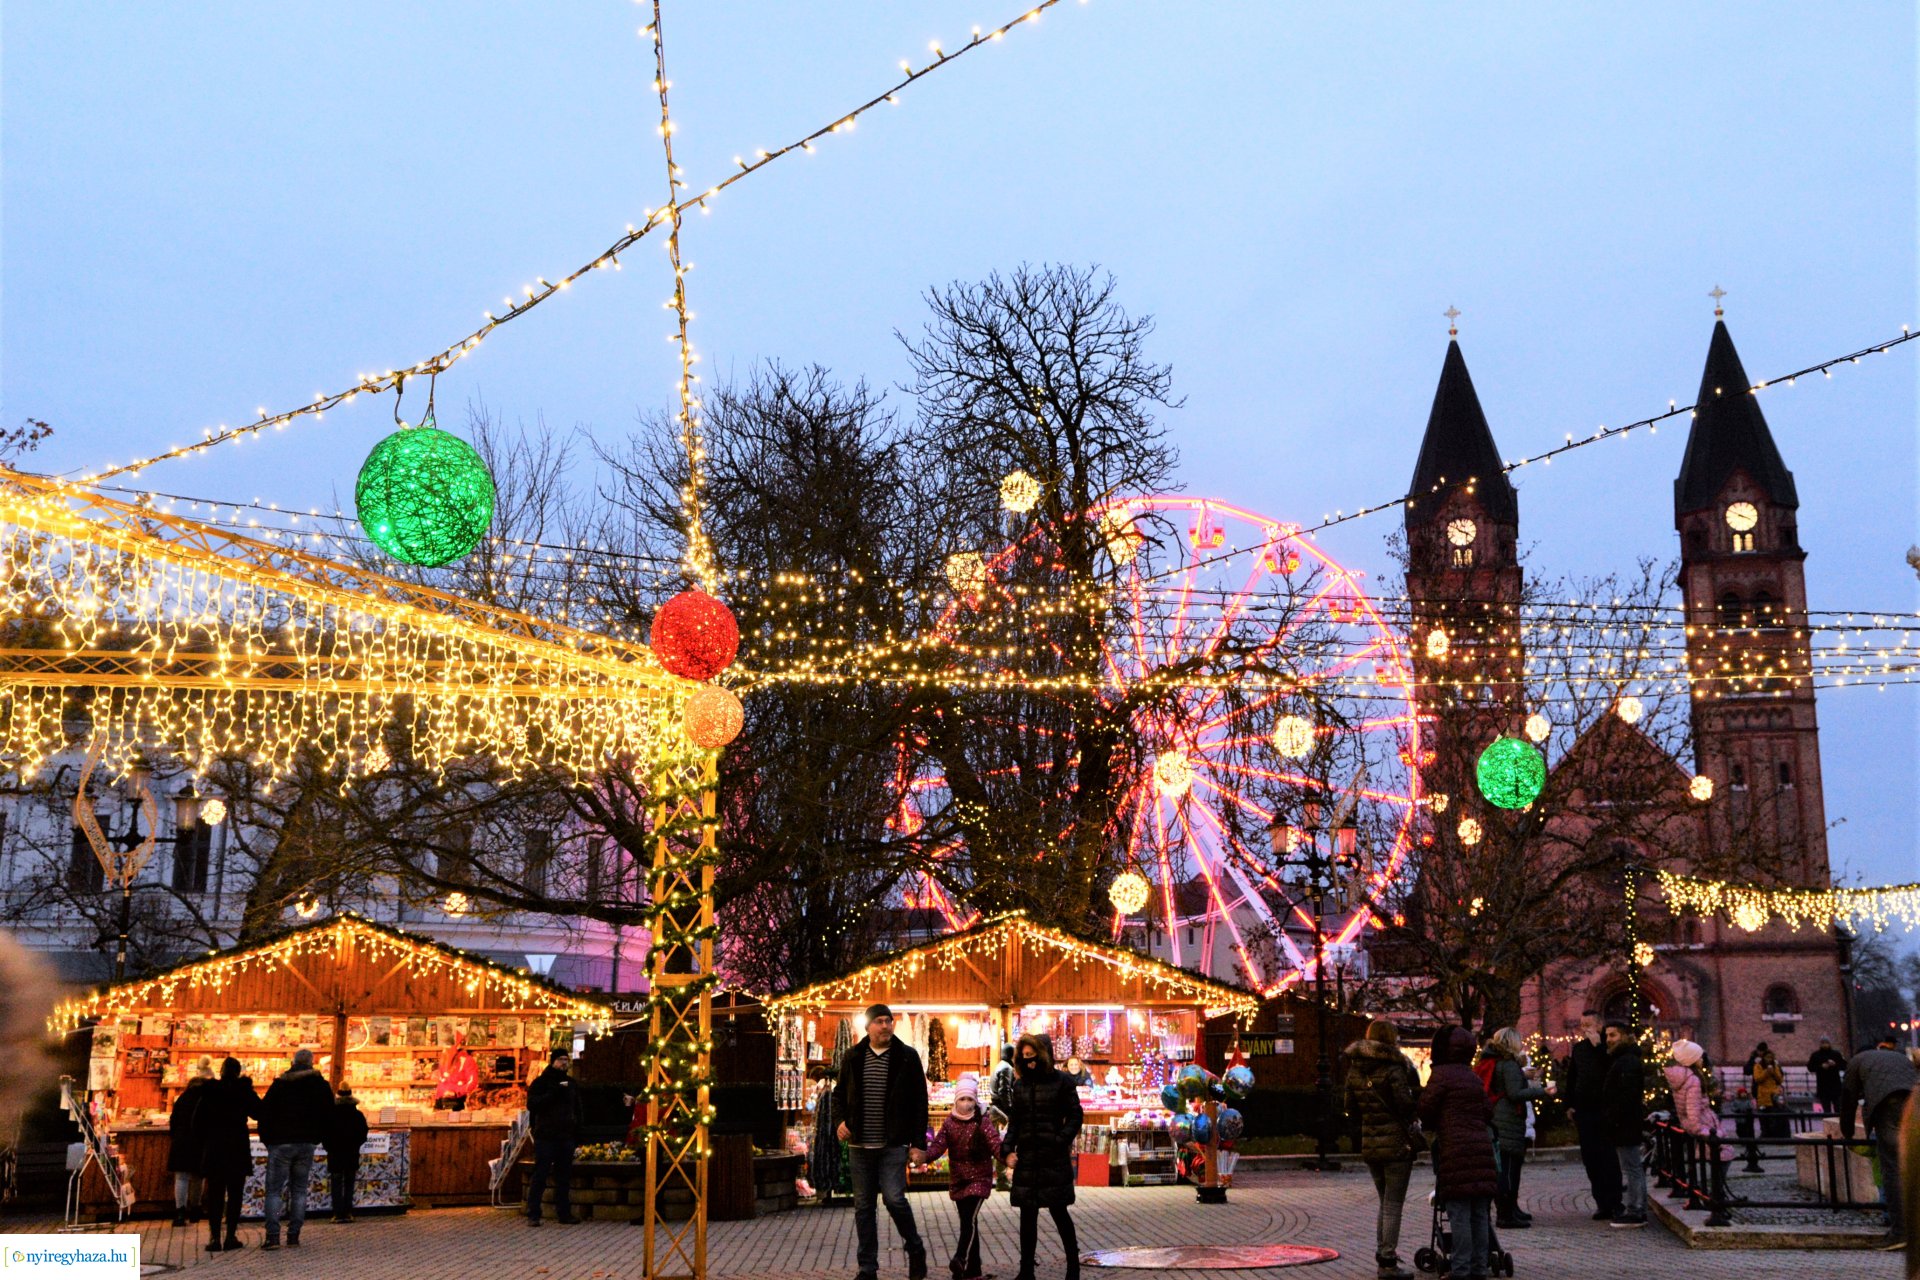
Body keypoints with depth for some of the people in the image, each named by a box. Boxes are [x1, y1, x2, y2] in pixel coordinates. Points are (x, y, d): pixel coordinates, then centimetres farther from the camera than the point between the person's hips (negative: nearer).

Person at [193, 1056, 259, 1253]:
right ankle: (231, 1236, 0)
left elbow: (197, 1121, 4)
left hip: (213, 1148, 1)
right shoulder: (244, 1091, -3)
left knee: (215, 1194, 4)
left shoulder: (210, 1091, 1)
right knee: (234, 1194, 4)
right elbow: (258, 1113, 3)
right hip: (238, 1149, -1)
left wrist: (199, 1148, 11)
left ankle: (214, 1237, -1)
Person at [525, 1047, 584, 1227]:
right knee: (539, 1176, -4)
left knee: (564, 1178, 7)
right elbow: (532, 1104, -13)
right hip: (545, 1136, -5)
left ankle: (563, 1213, 13)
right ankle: (533, 1215, -2)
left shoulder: (572, 1084, 15)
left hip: (566, 1137, 5)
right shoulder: (541, 1082, 0)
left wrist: (577, 1132, 12)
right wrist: (554, 1092, -20)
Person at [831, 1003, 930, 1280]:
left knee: (894, 1198, -13)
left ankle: (915, 1249, 12)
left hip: (893, 1145, -3)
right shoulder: (853, 1057, 6)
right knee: (863, 1206, 6)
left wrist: (919, 1143, -6)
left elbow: (920, 1102, -1)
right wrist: (841, 1119, -2)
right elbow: (839, 1094, 18)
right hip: (859, 1145, 3)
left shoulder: (907, 1057, -1)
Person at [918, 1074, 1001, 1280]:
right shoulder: (950, 1123, 5)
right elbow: (938, 1146, -4)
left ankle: (961, 1260, -29)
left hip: (979, 1178, -4)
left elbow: (995, 1144, -19)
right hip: (958, 1179, 4)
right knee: (968, 1222, 10)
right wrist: (923, 1155, -25)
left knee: (969, 1219, -18)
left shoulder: (983, 1122, -6)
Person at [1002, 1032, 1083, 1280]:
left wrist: (1060, 1142, -14)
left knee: (1058, 1211, 3)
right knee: (1027, 1215, 6)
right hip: (1026, 1158, 4)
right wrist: (1008, 1149, -1)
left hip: (1054, 1158, -4)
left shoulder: (1060, 1082, -3)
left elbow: (1075, 1116, -2)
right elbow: (1014, 1121, 12)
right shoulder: (1020, 1085, 9)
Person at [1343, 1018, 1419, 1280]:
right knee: (1393, 1206, -1)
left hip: (1370, 1144, 7)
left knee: (1384, 1203, 20)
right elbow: (1407, 1105, -18)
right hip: (1397, 1144, -7)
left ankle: (1382, 1255, 24)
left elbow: (1351, 1108, 12)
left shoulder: (1354, 1070, 7)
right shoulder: (1393, 1068, -14)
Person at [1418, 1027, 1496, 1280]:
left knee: (1459, 1214, -4)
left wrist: (1432, 1128, 17)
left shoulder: (1441, 1075, -6)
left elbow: (1426, 1109, -4)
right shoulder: (1474, 1078, 15)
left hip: (1455, 1149, -7)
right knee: (1479, 1213, 9)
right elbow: (1488, 1112, 17)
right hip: (1481, 1147, 7)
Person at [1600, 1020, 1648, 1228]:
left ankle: (1635, 1212, -5)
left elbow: (1628, 1094, -24)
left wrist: (1615, 1117, -23)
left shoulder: (1628, 1061, -16)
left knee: (1631, 1168, -7)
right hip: (1625, 1123, 11)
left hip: (1625, 1124, -11)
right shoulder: (1619, 1059, 18)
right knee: (1632, 1168, 14)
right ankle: (1635, 1209, 20)